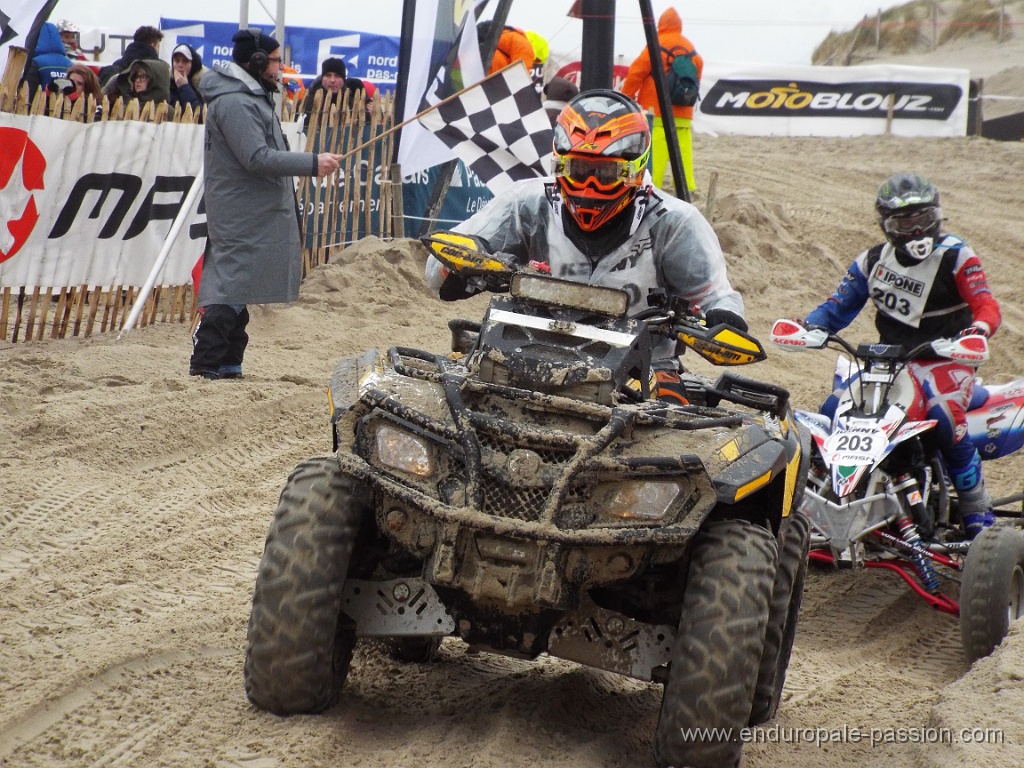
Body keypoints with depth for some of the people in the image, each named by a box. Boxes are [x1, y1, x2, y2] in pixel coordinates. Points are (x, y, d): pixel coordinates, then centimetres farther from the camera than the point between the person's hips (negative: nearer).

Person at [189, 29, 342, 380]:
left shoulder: (251, 98, 17)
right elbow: (257, 158, -24)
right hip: (240, 217, -11)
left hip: (253, 216, 11)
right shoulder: (233, 103, -17)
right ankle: (206, 364, -10)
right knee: (230, 291, -11)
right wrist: (312, 163, -22)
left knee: (235, 291, 12)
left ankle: (227, 364, 16)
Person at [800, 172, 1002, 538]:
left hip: (944, 357, -5)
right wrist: (810, 326, -11)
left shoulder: (955, 256, -5)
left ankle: (977, 508, -18)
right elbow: (840, 304, 9)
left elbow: (986, 305, -15)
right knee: (832, 411, -10)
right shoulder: (873, 260, 9)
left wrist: (979, 327, -38)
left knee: (946, 418, -33)